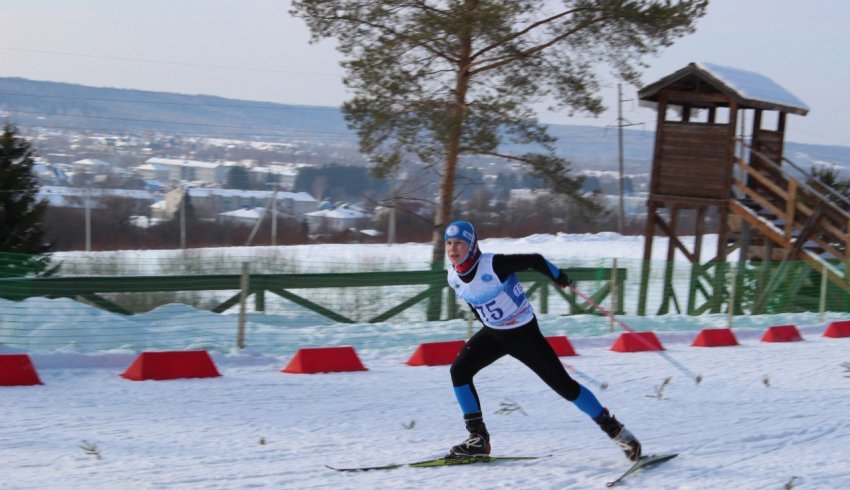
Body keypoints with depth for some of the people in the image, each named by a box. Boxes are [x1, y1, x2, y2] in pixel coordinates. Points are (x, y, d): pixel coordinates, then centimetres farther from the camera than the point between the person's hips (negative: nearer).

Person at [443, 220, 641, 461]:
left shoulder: (493, 264, -27)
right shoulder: (454, 278, -6)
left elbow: (534, 260, -16)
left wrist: (559, 277, -7)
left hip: (524, 333, -6)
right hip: (492, 333, 6)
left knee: (563, 385, -6)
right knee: (459, 370, -11)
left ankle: (615, 430, 8)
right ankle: (478, 437, -2)